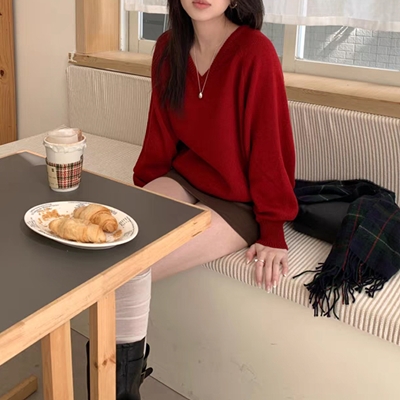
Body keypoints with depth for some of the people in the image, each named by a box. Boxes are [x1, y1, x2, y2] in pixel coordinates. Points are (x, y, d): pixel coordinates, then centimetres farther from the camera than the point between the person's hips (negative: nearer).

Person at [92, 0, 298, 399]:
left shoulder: (255, 53, -19)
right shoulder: (168, 48, 0)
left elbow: (270, 143, -15)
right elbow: (161, 131, 9)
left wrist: (272, 231, -11)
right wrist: (143, 191, 11)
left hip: (237, 202, -5)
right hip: (183, 179, 6)